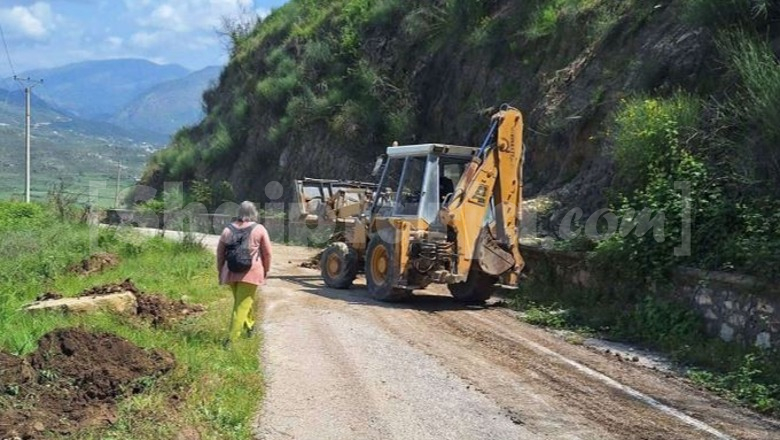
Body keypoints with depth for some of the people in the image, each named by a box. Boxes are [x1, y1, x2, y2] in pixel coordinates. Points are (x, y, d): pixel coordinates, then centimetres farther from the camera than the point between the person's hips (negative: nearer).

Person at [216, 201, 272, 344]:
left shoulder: (228, 229, 6)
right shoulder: (259, 229, -3)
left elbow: (220, 252, 10)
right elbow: (267, 252, -1)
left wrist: (221, 271, 20)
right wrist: (266, 270, 12)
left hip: (231, 272, 4)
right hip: (251, 272, -4)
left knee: (243, 301, 23)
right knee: (243, 304, -3)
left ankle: (249, 326, 40)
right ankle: (232, 338, -10)